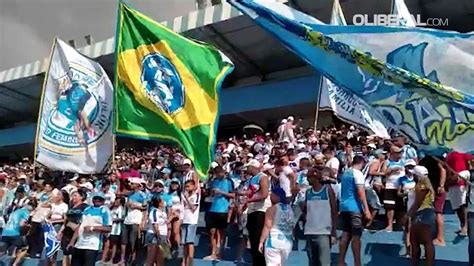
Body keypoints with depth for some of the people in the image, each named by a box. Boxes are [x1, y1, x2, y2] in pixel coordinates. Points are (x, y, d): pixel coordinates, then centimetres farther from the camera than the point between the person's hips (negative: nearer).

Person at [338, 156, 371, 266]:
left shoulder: (345, 173, 16)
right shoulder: (358, 173, -9)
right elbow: (361, 192, -18)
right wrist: (367, 209, -20)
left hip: (343, 206, 8)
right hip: (354, 207, -8)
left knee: (346, 234, 11)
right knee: (356, 235, -4)